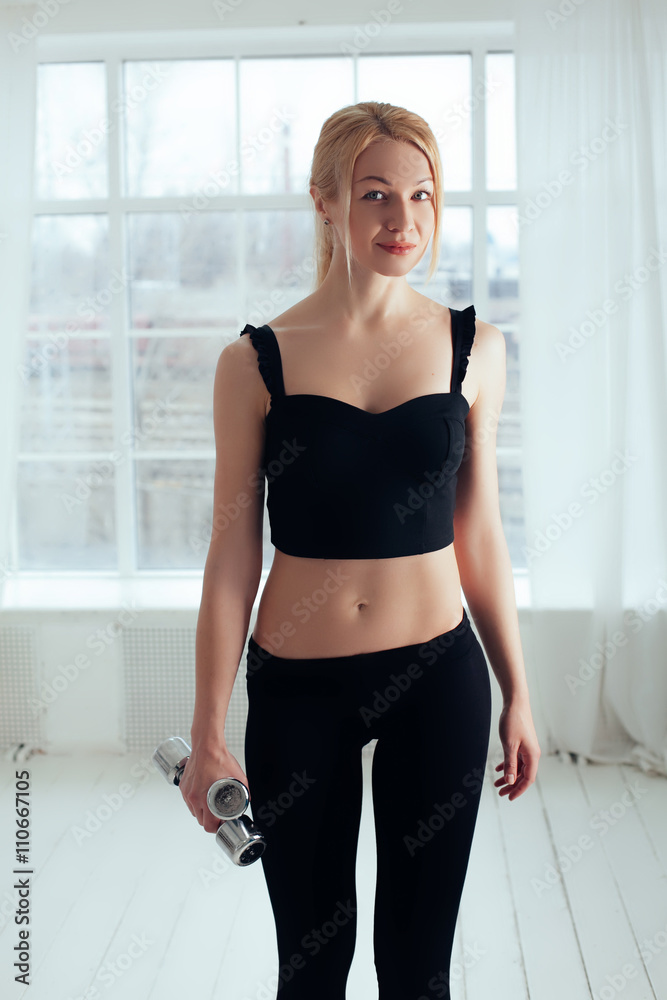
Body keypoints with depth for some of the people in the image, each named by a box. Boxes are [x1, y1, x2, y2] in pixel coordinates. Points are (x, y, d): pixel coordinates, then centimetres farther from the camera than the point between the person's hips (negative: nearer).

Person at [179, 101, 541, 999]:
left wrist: (518, 696, 9)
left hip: (439, 677, 1)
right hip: (297, 688, -1)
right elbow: (233, 555, -3)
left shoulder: (472, 348, 0)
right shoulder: (258, 360, -5)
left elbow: (478, 536, 7)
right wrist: (208, 732, -2)